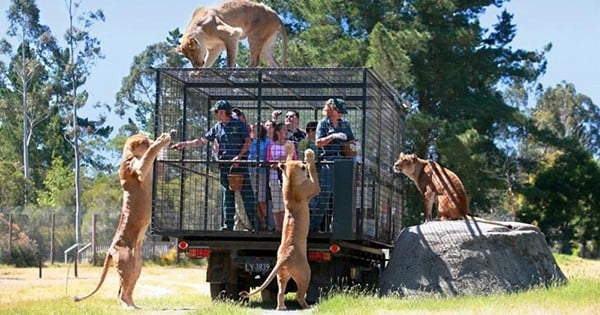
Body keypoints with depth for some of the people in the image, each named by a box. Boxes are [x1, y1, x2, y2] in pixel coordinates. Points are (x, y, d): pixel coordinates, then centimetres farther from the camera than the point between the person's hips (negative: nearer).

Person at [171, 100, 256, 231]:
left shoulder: (239, 124, -2)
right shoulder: (217, 127, 13)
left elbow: (248, 142, -5)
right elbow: (203, 140, 16)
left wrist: (239, 156, -15)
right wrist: (184, 144, 10)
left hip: (240, 163, -5)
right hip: (224, 164, 5)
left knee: (247, 194, -6)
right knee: (227, 195, 7)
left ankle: (255, 223, -6)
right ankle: (228, 224, 10)